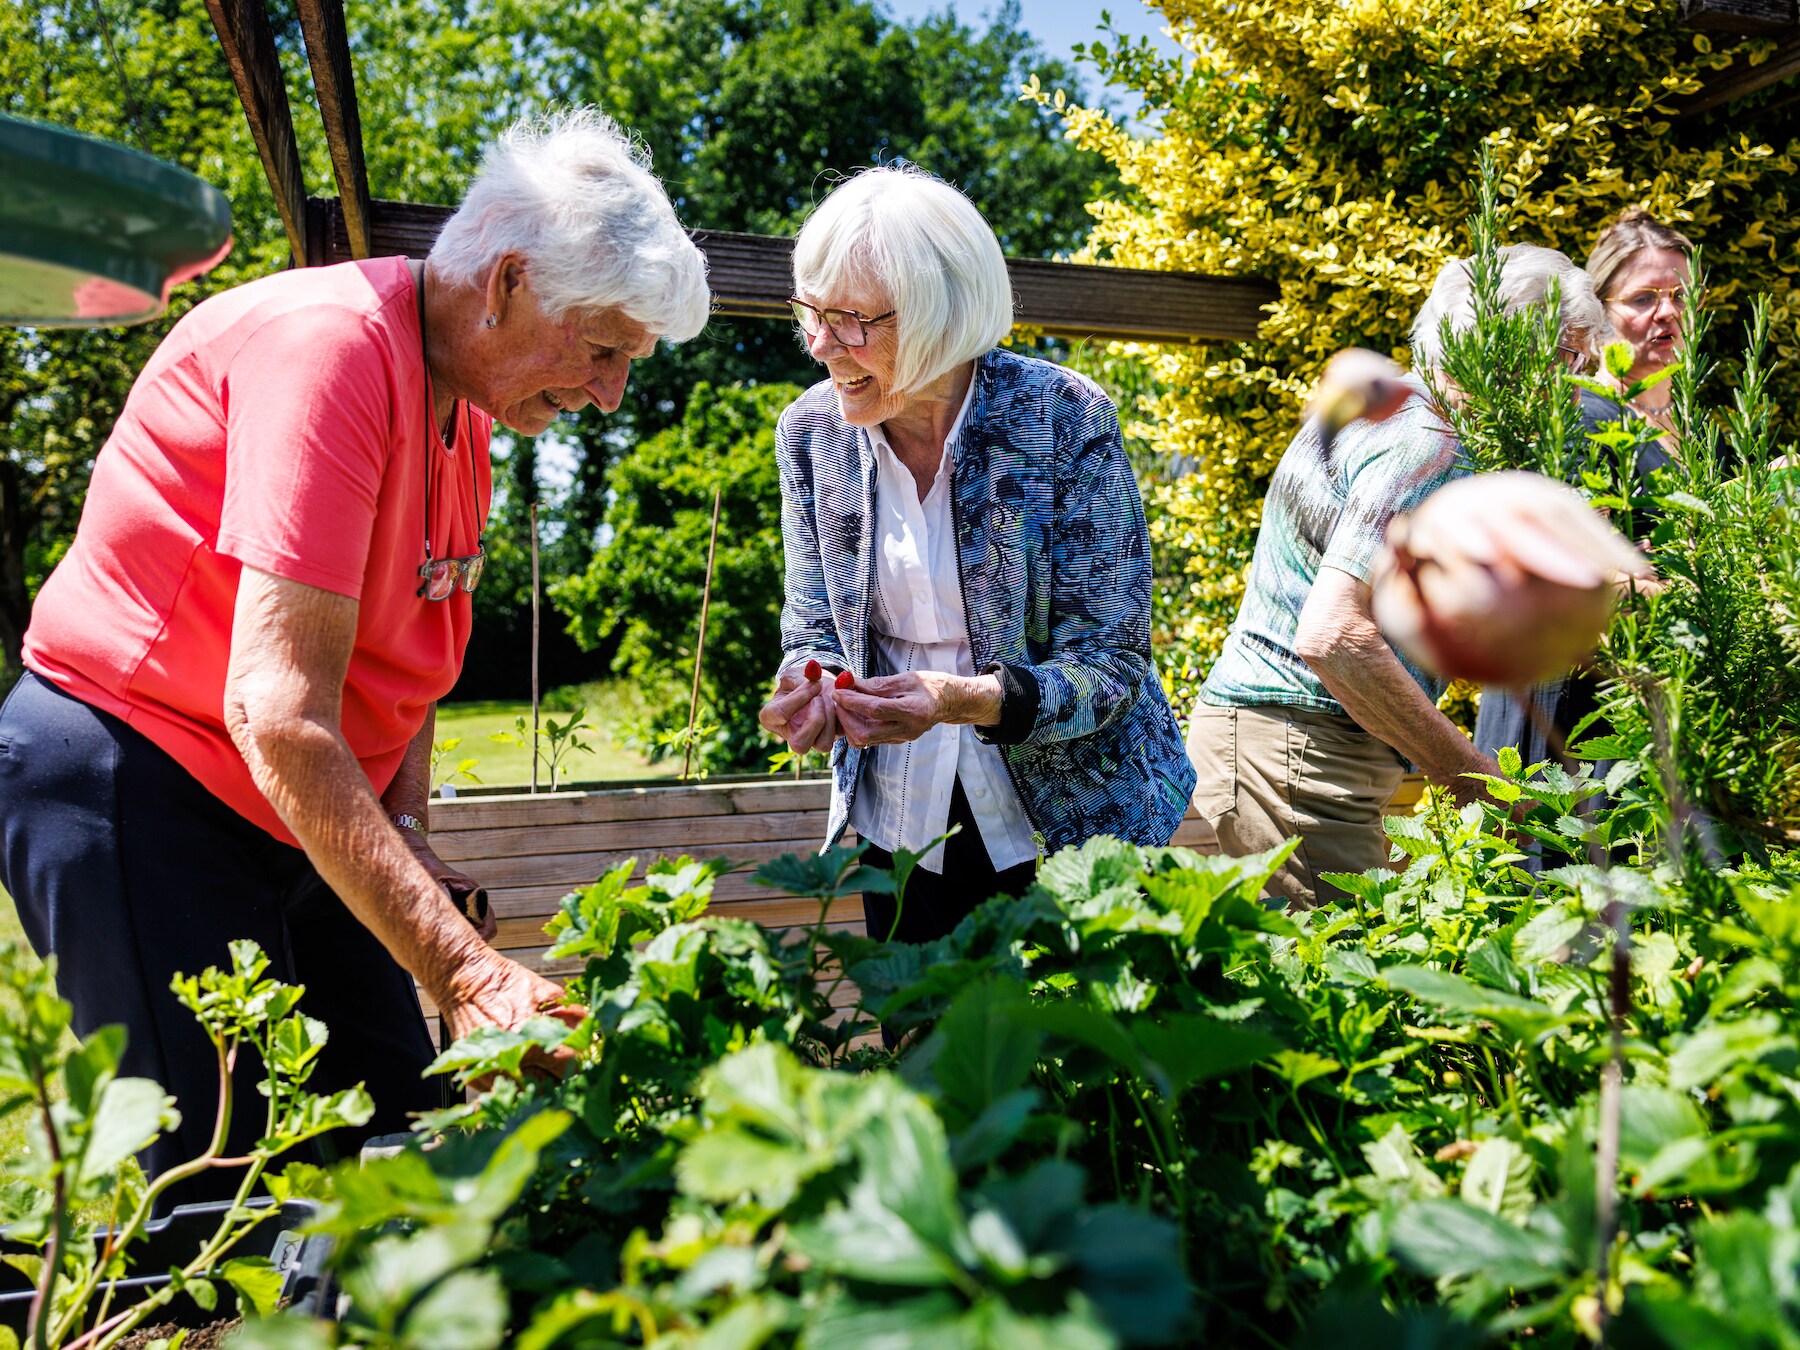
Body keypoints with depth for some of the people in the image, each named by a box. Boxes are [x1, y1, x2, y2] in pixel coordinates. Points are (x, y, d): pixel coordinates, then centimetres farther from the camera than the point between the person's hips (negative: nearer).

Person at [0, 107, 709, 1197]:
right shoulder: (330, 341, -22)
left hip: (299, 815, 9)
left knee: (403, 1141, 5)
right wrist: (465, 967, -34)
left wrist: (406, 833, 1)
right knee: (230, 1195, -7)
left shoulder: (469, 417, 7)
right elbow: (278, 713, -31)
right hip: (135, 784, -8)